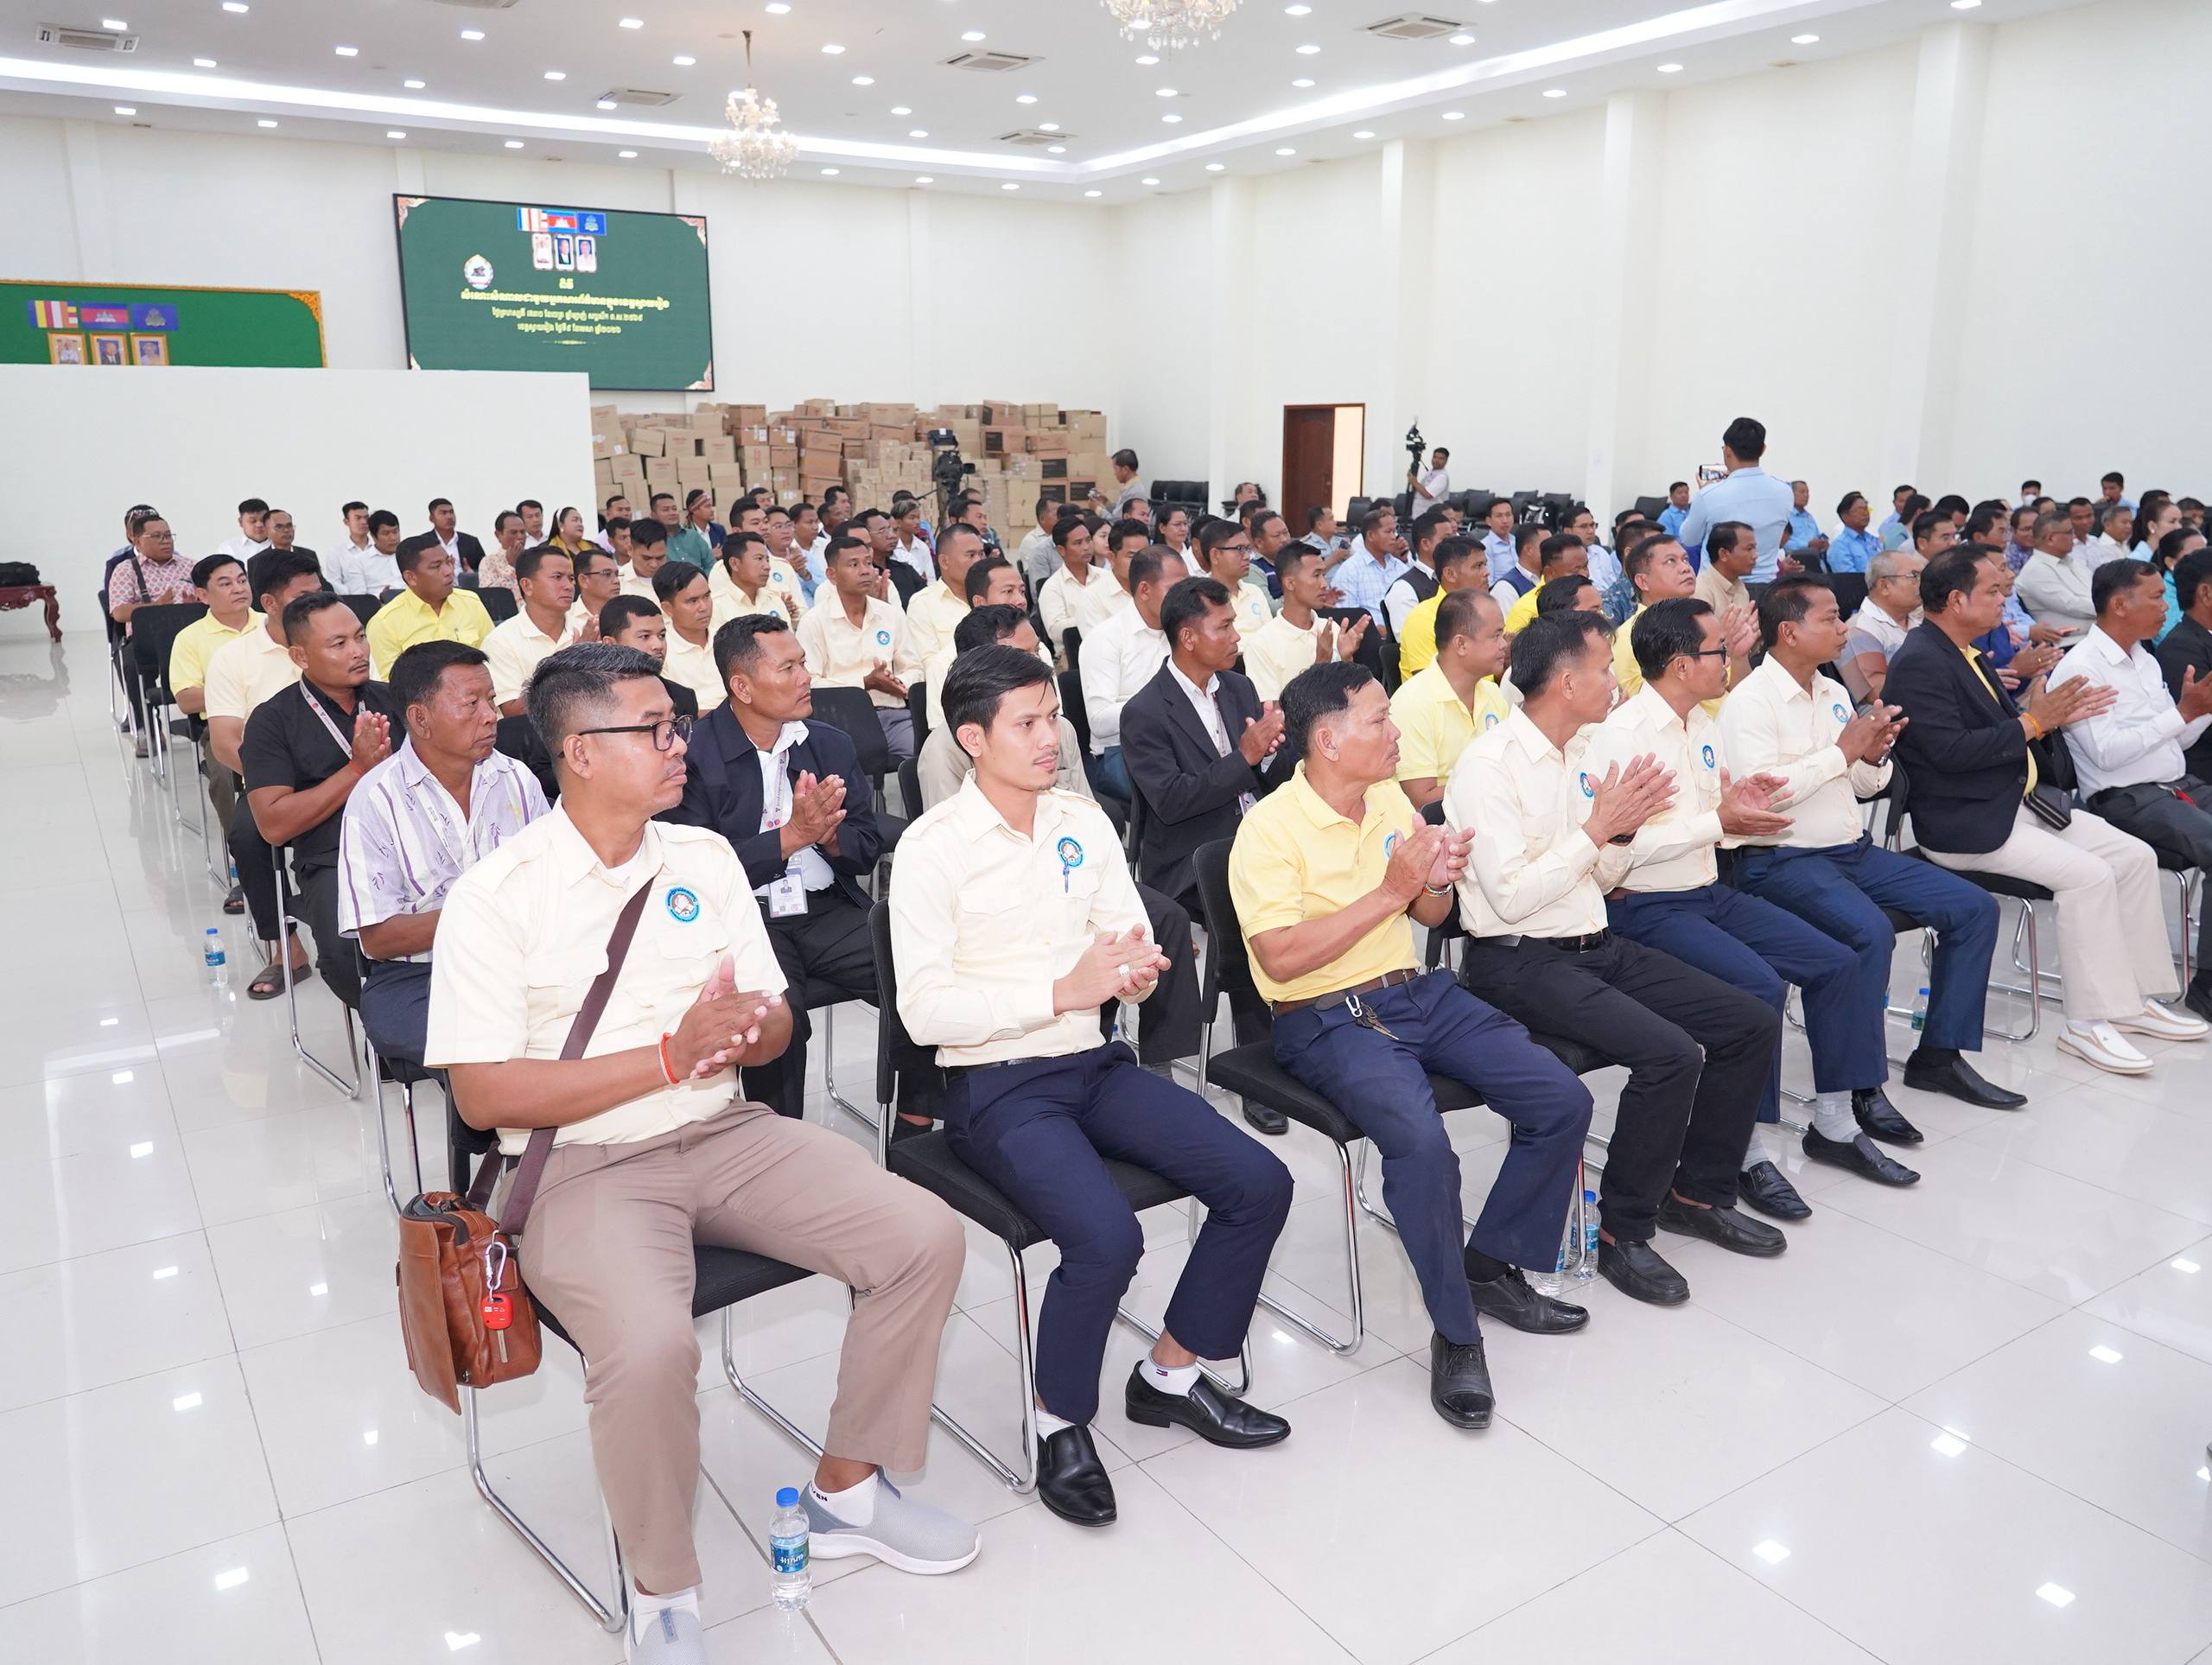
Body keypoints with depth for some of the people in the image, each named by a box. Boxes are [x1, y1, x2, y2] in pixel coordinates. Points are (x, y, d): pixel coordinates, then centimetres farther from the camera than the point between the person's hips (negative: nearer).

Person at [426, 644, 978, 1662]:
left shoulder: (703, 856, 7)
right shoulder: (496, 895, -8)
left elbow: (775, 1027, 10)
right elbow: (483, 1094, -13)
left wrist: (738, 1030, -16)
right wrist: (669, 1056, -19)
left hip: (725, 1133, 5)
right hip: (583, 1164, -5)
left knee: (925, 1239, -11)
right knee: (649, 1346, -33)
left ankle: (847, 1491, 12)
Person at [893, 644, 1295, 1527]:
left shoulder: (1085, 823, 8)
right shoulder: (933, 847, -10)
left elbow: (1134, 946, 12)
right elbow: (925, 1011, -15)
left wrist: (1135, 969, -13)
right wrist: (1061, 991, -22)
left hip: (1095, 1064, 6)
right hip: (996, 1087, -6)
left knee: (1260, 1184, -7)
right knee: (1107, 1237, -29)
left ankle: (1169, 1375, 15)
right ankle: (1060, 1421, 1)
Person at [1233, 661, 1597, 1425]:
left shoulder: (1390, 800, 9)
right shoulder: (1270, 830, -13)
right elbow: (1281, 958, -23)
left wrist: (1438, 882, -6)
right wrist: (1389, 892, -23)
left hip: (1417, 993, 7)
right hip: (1327, 1018, -7)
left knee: (1563, 1102, -6)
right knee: (1421, 1140, -32)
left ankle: (1490, 1265, 13)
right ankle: (1455, 1333, -11)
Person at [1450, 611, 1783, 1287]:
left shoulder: (1578, 753, 11)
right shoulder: (1489, 766, -15)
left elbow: (1599, 882, 16)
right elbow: (1512, 897, -21)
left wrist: (1624, 829, -4)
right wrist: (1598, 827, -18)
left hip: (1597, 946, 9)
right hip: (1519, 960, -9)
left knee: (1753, 1025, 1)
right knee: (1670, 1054, -26)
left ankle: (1698, 1192, 17)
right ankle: (1622, 1232, -7)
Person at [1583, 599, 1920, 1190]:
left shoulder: (1702, 723, 12)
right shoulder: (1620, 736, -17)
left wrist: (1743, 804, -3)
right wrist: (1718, 820, -20)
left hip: (1710, 893, 9)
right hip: (1648, 908, -9)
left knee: (1836, 963, 1)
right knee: (1759, 985, -27)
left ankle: (1835, 1123, 13)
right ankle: (1747, 1149, -12)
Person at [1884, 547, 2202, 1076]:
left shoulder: (1965, 654, 15)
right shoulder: (1921, 663, -17)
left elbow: (1996, 729, 18)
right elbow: (1950, 751, -25)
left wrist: (2053, 716, 1)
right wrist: (2031, 723, -17)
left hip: (2019, 802, 10)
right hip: (1965, 822, -10)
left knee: (2135, 856, 3)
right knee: (2089, 874, -22)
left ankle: (2132, 999, 12)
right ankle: (2087, 1025, -11)